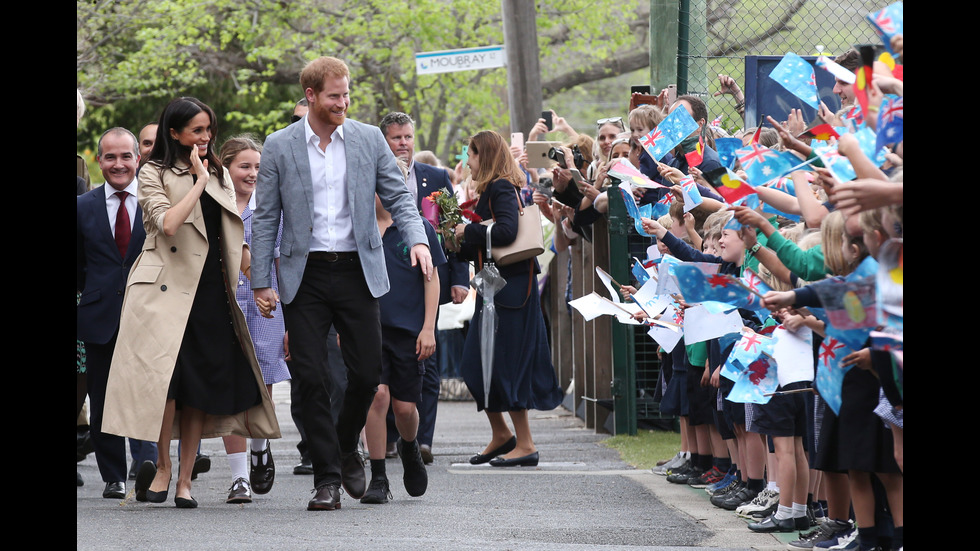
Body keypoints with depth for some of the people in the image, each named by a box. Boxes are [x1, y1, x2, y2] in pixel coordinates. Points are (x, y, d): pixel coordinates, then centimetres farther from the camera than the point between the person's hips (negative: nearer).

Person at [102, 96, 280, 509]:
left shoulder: (219, 174, 19)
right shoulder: (154, 174, 2)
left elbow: (234, 233, 23)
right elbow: (168, 223, -15)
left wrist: (253, 273, 14)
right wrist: (197, 181, -8)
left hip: (211, 289, 5)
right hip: (167, 286, -5)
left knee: (203, 379, -1)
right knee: (165, 373, -16)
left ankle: (185, 479, 3)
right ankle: (162, 466, -2)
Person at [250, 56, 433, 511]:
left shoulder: (369, 140, 4)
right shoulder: (279, 147, 1)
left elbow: (398, 196, 5)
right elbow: (265, 218, 3)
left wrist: (417, 239, -14)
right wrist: (260, 282, -1)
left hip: (357, 271, 1)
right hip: (305, 276, -1)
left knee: (367, 372, 0)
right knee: (311, 379, -4)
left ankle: (347, 448, 28)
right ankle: (327, 478, 3)